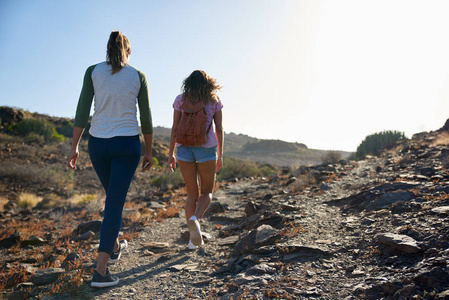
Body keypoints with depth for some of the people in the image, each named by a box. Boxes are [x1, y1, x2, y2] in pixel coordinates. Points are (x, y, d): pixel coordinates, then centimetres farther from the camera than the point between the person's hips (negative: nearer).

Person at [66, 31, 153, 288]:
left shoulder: (93, 71, 2)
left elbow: (82, 112, -3)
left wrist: (75, 147, 2)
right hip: (127, 144, -2)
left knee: (114, 195, 23)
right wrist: (149, 152, 9)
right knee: (115, 203, -4)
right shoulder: (138, 77, 1)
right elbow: (146, 118, 2)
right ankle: (100, 271, -9)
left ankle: (115, 246, 41)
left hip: (98, 143, 3)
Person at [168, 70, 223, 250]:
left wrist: (171, 154, 7)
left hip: (184, 148, 2)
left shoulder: (181, 100, 6)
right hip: (206, 148, -1)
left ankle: (193, 238, 5)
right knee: (207, 192, 12)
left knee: (192, 193, 11)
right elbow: (219, 129, 3)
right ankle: (194, 219, -19)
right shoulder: (214, 101, 6)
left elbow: (174, 129, 2)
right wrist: (220, 155, 8)